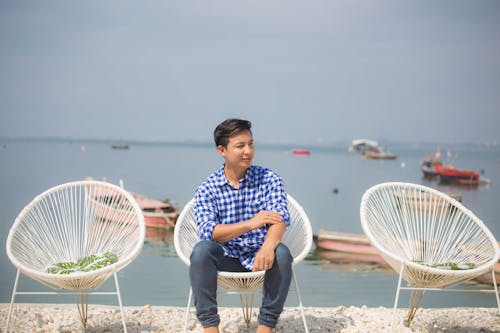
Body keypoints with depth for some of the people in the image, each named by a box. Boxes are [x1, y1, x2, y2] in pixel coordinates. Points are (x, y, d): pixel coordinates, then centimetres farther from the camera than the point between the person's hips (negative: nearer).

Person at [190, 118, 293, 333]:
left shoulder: (269, 179, 0)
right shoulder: (207, 189, -1)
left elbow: (280, 219, -15)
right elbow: (207, 231, -16)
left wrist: (268, 245, -38)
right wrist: (250, 224, -30)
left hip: (260, 255, 0)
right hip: (227, 257, 0)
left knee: (282, 253, -32)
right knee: (201, 250, -29)